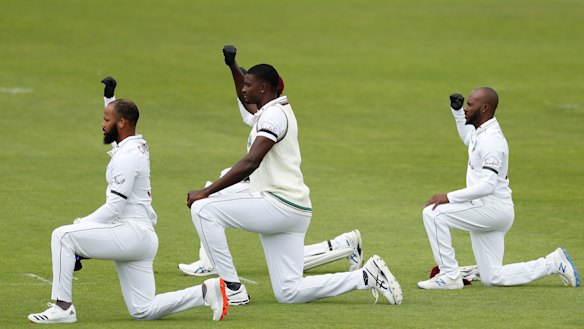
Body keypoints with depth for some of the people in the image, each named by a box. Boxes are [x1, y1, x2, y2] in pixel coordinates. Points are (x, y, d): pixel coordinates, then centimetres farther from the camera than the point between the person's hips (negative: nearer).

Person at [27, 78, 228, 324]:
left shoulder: (127, 156, -13)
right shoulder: (138, 145, 15)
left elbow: (114, 208, -18)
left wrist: (80, 226, -15)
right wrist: (109, 96, 29)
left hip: (131, 232, -10)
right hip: (141, 239, 10)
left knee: (62, 236, -15)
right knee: (143, 311, 10)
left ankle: (62, 307, -17)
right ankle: (207, 292, 7)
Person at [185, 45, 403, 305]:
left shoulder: (273, 114, -11)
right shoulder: (279, 109, 19)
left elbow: (250, 163, -23)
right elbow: (245, 99, 43)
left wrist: (205, 192, -23)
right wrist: (233, 67, 31)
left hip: (280, 205, -10)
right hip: (290, 213, 10)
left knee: (204, 209, -14)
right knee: (288, 293, 6)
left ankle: (231, 287, -14)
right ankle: (367, 276, 7)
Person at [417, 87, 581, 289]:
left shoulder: (492, 140, -19)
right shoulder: (480, 133, 11)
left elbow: (487, 185, -28)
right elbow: (467, 137, 38)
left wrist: (449, 198, -30)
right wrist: (456, 111, 23)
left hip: (492, 208, -10)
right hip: (488, 212, 10)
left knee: (433, 213, -21)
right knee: (492, 278, 11)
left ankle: (450, 275, -16)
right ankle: (553, 264, 19)